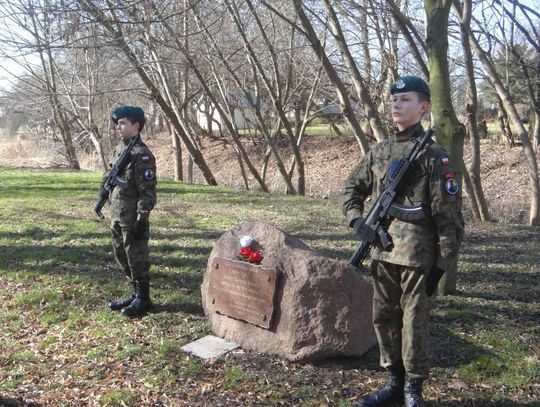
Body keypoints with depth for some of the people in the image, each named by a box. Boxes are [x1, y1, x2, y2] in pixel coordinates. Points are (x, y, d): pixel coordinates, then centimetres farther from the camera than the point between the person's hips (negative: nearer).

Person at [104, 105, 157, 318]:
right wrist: (111, 210, 18)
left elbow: (147, 191, -17)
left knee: (136, 258, 2)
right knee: (122, 257, 16)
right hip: (117, 216, 9)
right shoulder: (119, 149, 11)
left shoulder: (142, 155, -15)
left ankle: (143, 299, 15)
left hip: (132, 218, -9)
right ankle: (135, 294, 29)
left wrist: (141, 220, -19)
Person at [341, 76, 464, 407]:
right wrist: (356, 219, 4)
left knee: (414, 322, 3)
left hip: (417, 255, -6)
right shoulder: (379, 152, 10)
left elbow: (449, 214, -8)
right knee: (384, 318, 13)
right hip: (383, 252, 6)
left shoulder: (434, 155, -7)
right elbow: (351, 188, 21)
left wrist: (444, 264, -10)